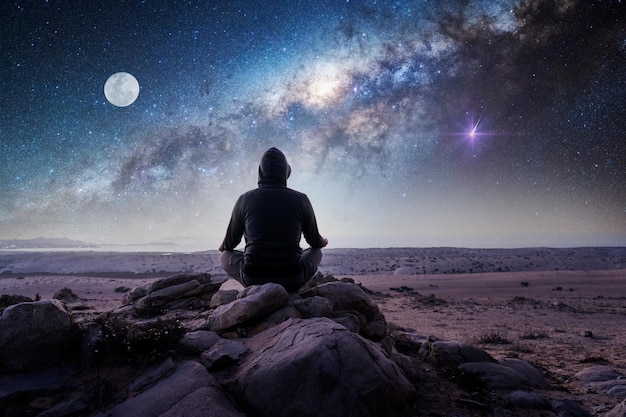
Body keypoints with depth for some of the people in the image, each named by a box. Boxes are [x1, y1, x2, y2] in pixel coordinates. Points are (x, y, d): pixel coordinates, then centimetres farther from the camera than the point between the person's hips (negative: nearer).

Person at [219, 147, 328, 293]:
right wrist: (322, 242, 38)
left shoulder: (245, 199, -1)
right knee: (316, 253, 31)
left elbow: (230, 242, 13)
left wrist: (223, 246, 38)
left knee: (226, 257, 29)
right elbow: (314, 241, 12)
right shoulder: (301, 200, -2)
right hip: (291, 280, 1)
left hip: (253, 280, -1)